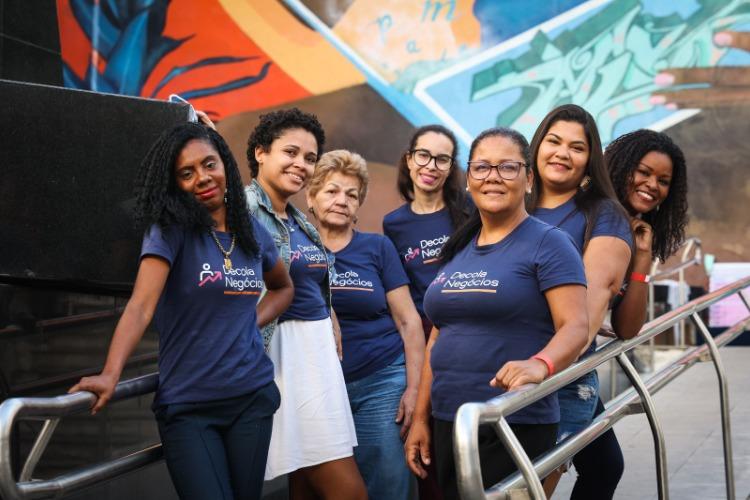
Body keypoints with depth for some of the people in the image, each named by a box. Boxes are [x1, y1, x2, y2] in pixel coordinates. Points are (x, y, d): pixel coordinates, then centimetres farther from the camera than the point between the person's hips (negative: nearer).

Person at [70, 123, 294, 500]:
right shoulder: (170, 231, -9)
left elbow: (283, 287, 27)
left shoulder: (253, 233, 6)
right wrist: (110, 374, -34)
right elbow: (141, 305, -21)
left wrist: (252, 322, 7)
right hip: (187, 406, -4)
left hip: (251, 398, 4)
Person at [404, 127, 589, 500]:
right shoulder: (457, 249, 15)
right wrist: (420, 418, 15)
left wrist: (539, 364, -35)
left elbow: (575, 326, -15)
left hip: (516, 427, -7)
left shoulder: (548, 243, -6)